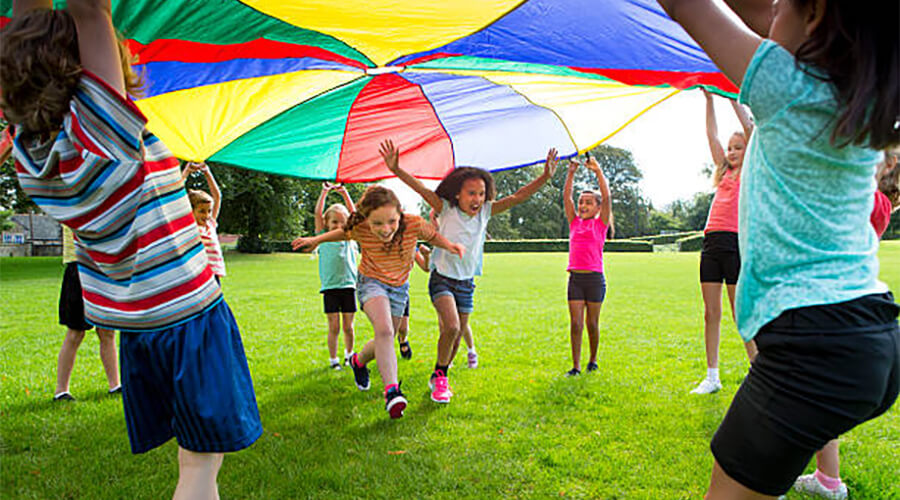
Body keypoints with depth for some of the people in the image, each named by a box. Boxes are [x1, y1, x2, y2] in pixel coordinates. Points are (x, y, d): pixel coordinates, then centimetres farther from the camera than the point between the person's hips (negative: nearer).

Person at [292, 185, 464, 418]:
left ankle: (359, 361, 45)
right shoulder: (360, 229, -25)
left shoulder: (414, 223, -27)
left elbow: (432, 235, -6)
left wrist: (449, 245, -24)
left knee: (384, 343, 13)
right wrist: (316, 240, -3)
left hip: (399, 286, 3)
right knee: (384, 331, -29)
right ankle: (391, 389, -25)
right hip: (372, 282, -3)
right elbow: (344, 233, 0)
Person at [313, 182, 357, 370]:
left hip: (348, 285, 2)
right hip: (330, 287, -1)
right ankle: (333, 358, 13)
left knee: (348, 326, 9)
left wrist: (344, 193, 3)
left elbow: (354, 214, 6)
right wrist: (325, 192, 1)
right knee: (334, 326, 1)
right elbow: (318, 213, 1)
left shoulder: (349, 237, 10)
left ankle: (349, 354, 27)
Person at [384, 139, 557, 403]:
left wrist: (545, 177, -17)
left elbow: (517, 197, -7)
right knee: (451, 327, -22)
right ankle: (440, 377, 0)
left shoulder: (485, 212, -1)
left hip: (467, 283, 5)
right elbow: (422, 189, -22)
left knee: (457, 334, 10)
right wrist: (396, 170, -35)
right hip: (442, 279, -4)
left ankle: (439, 378, 32)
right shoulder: (446, 210, -10)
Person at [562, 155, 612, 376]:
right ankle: (576, 365, 5)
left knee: (592, 322, 7)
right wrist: (571, 172, 1)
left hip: (595, 278, -3)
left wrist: (598, 171, -12)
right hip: (575, 277, 3)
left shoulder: (600, 223, 3)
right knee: (575, 323, 0)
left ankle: (593, 360, 25)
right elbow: (566, 196, 7)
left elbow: (606, 196, -8)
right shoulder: (574, 222, 11)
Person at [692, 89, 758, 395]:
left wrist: (733, 97, 1)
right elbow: (712, 135, 19)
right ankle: (712, 377, 11)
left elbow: (749, 128, -2)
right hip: (712, 243, 6)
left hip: (735, 242, -6)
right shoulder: (724, 172, 20)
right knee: (711, 314, 5)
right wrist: (709, 99, 15)